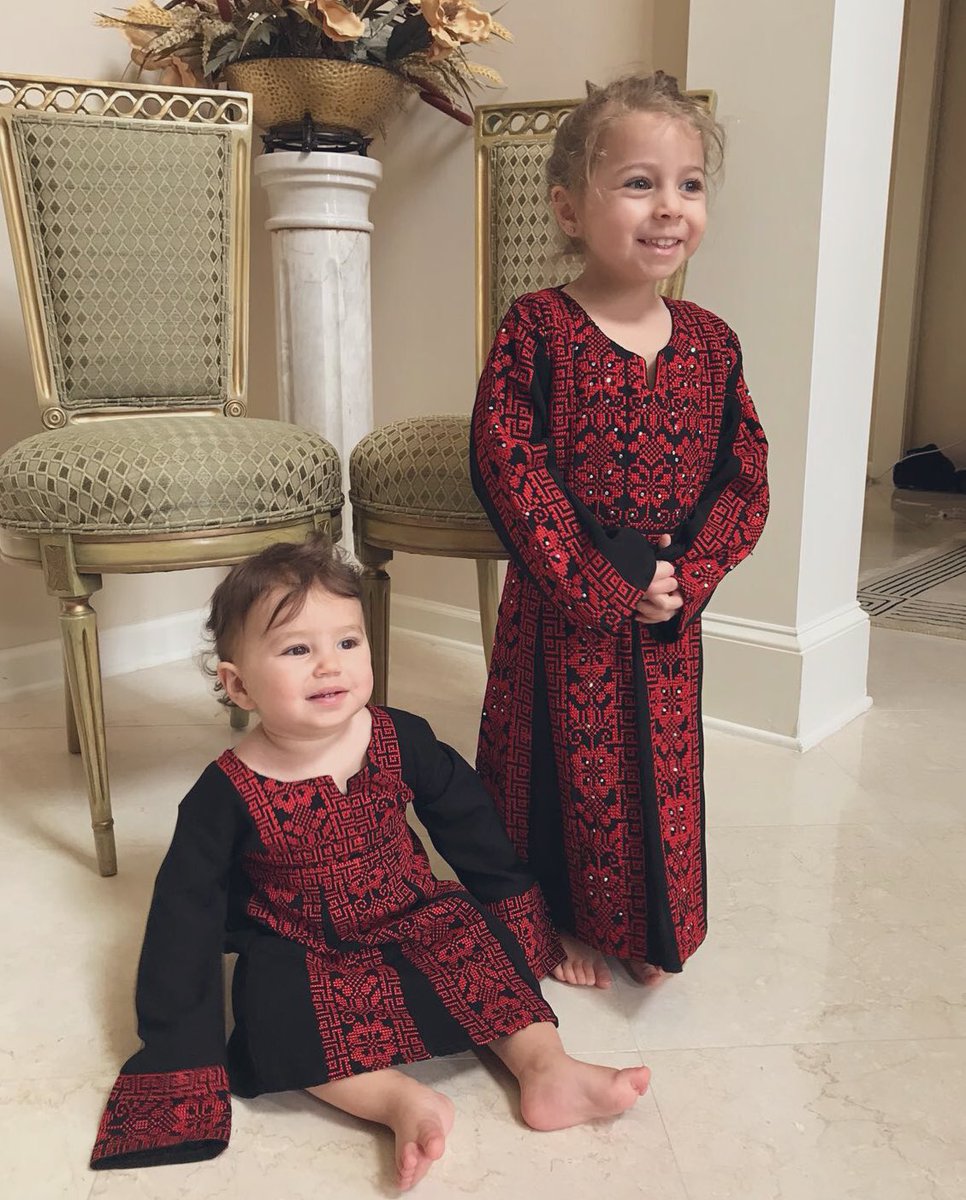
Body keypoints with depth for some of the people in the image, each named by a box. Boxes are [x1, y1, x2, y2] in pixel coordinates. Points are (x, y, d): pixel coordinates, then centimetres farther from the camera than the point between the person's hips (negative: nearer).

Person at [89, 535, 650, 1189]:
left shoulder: (400, 741, -14)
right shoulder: (227, 794, -20)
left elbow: (468, 820, 4)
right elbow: (184, 917, -12)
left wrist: (514, 900, 13)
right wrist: (178, 1049, -12)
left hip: (411, 916, 3)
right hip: (301, 951, -2)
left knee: (474, 935, -20)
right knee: (272, 1004, -29)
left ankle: (546, 1067, -15)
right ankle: (403, 1101, -31)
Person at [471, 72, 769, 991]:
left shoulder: (710, 343, 1)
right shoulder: (535, 331, -12)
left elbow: (745, 478, 2)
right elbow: (506, 467, -17)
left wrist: (689, 579, -12)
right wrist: (598, 584, -19)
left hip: (668, 615, 4)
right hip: (558, 613, -4)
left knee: (660, 769, 16)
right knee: (563, 767, 11)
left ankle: (650, 930, 38)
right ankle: (563, 921, 34)